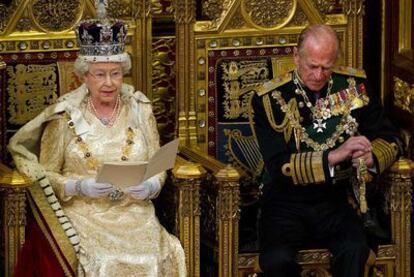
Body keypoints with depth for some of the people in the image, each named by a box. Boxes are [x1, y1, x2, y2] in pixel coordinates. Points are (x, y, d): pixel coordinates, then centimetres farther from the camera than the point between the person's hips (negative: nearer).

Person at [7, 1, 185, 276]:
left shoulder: (140, 111, 9)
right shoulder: (65, 117, 1)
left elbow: (158, 170, 10)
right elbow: (44, 176, 2)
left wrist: (149, 187, -12)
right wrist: (80, 186, -15)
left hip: (135, 215, 2)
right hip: (82, 216, -2)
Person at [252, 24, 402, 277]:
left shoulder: (354, 85, 4)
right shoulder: (270, 99, -7)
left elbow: (390, 139, 8)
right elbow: (278, 165, -15)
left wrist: (371, 157, -16)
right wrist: (334, 156, -27)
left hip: (335, 201, 2)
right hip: (287, 205, -2)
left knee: (356, 249, -31)